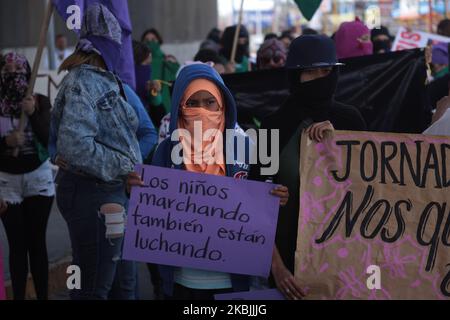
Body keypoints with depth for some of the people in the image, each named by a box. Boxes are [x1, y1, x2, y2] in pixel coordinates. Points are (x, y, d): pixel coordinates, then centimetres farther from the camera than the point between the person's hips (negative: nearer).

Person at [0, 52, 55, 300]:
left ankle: (43, 297, 8)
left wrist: (32, 113, -22)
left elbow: (48, 140, -10)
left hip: (38, 177, 0)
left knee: (37, 241, 1)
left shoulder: (40, 102, -2)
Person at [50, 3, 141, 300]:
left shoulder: (102, 79, 12)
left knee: (123, 278, 20)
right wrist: (124, 168, -20)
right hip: (92, 191, -10)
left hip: (112, 189, 10)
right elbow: (74, 145, -27)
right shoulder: (82, 82, -17)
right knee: (95, 287, -1)